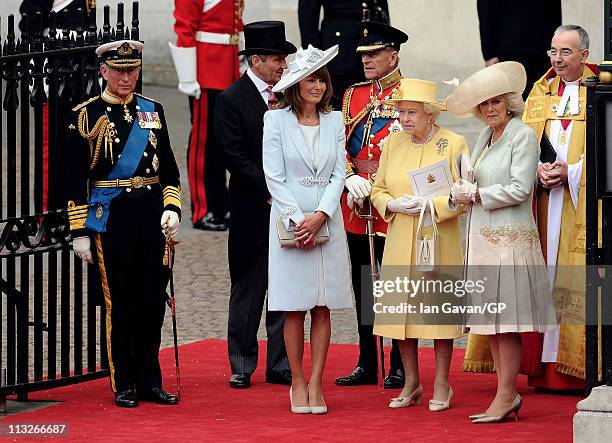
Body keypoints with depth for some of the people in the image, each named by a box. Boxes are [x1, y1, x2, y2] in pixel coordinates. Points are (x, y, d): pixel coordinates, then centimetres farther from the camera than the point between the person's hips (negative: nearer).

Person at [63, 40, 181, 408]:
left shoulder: (152, 111, 12)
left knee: (153, 301, 5)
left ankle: (150, 381, 15)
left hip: (153, 217, 4)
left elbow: (169, 170, 15)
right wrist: (80, 231, -7)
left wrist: (172, 208, -1)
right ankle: (124, 386, 8)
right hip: (110, 218, -4)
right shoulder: (86, 115, -1)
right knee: (119, 303, 0)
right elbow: (74, 179, -2)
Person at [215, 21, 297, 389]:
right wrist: (269, 190, -15)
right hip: (252, 211, -4)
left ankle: (280, 365, 11)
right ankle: (242, 366, 11)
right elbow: (235, 156, -11)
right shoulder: (231, 100, -6)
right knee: (248, 289, 3)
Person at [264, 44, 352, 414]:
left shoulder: (335, 121, 8)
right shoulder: (276, 120, 0)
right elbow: (274, 176, -4)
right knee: (294, 309, 0)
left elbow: (339, 173, 4)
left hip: (327, 221, 3)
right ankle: (298, 384, 8)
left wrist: (320, 216, -9)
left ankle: (316, 383, 8)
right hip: (289, 220, -2)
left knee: (323, 307, 2)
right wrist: (296, 219, -12)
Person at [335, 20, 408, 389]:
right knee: (363, 289, 10)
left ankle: (400, 367, 6)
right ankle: (367, 365, 18)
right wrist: (352, 179, -8)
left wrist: (377, 184, -16)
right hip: (357, 207, 5)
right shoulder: (353, 95, 13)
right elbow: (341, 145, 9)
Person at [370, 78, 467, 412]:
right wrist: (394, 205, -8)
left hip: (439, 243, -4)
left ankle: (442, 385, 9)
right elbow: (378, 190, 12)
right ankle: (411, 383, 16)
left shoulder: (454, 143, -4)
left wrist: (430, 205, -18)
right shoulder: (393, 143, 8)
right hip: (399, 243, 4)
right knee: (402, 308, 4)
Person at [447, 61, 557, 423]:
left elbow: (519, 189, -14)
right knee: (490, 320, 7)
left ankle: (506, 396, -3)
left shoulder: (523, 135, -7)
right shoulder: (486, 137, 16)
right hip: (484, 237, 8)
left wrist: (476, 195, -8)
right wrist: (465, 192, 1)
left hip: (511, 237, -8)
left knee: (506, 321, -7)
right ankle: (508, 395, 12)